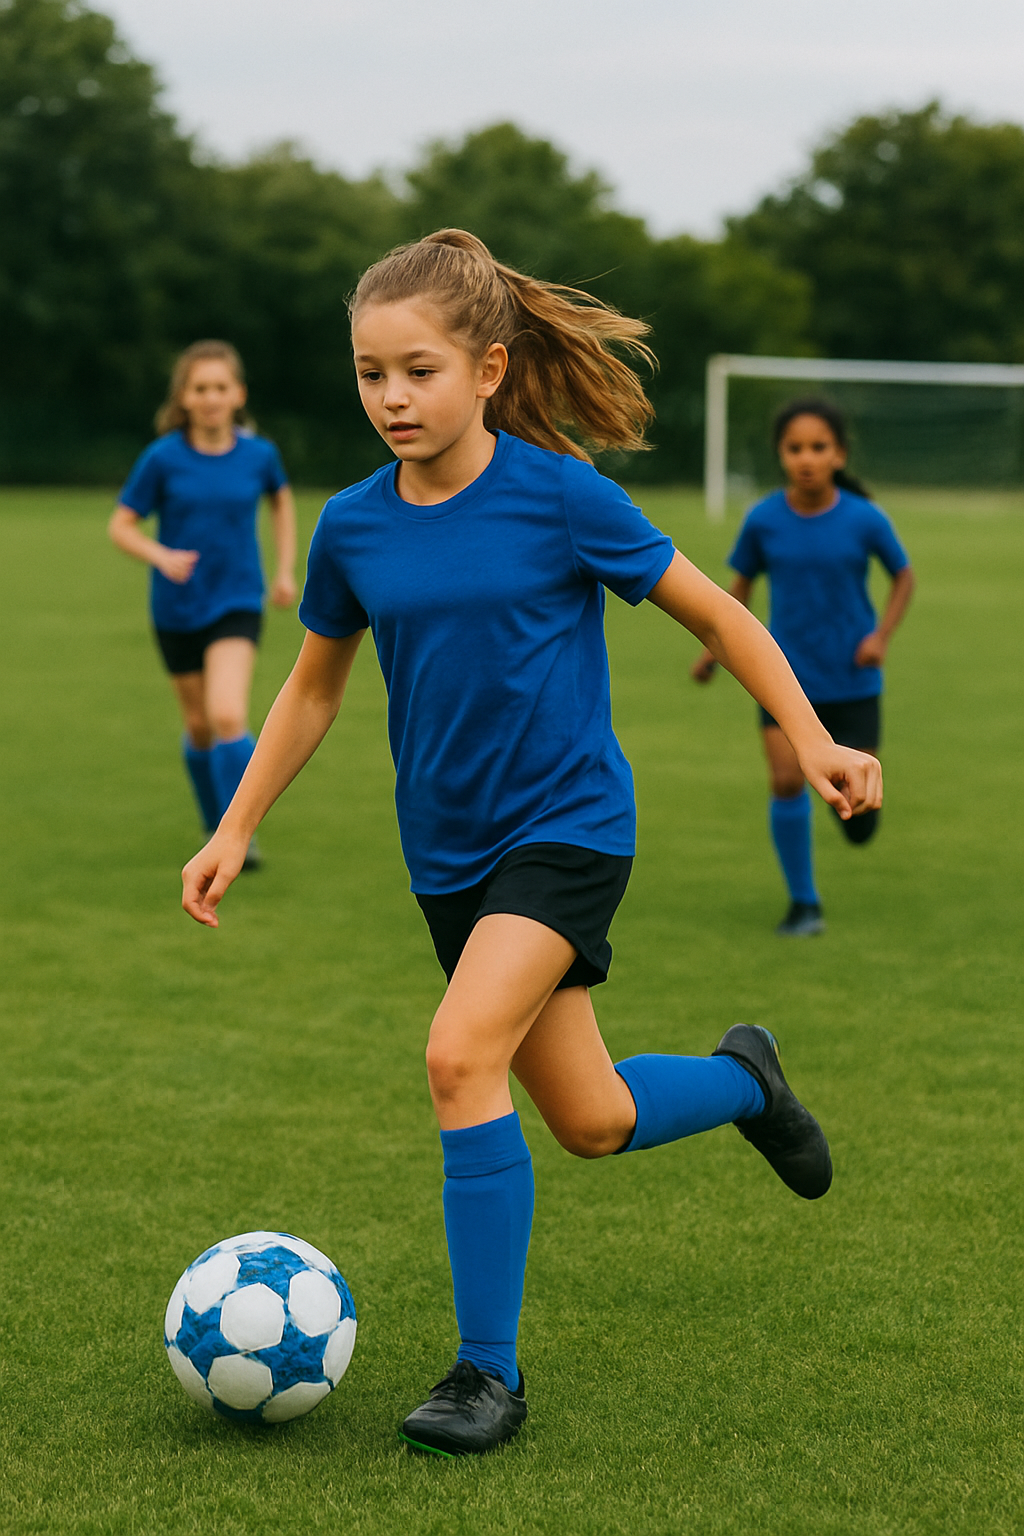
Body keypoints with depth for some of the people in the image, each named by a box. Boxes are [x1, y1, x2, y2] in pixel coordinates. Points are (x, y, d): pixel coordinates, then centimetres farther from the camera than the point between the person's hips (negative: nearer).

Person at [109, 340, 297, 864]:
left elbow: (281, 499, 17)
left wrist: (285, 570, 12)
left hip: (236, 604, -1)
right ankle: (215, 821, 36)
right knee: (199, 726, 13)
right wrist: (163, 557, -23)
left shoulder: (259, 454, -5)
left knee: (228, 717, -20)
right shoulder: (163, 458, -9)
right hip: (177, 608, 1)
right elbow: (121, 526, -4)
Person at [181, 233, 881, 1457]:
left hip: (569, 824, -5)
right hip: (448, 850, 5)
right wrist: (235, 829, 9)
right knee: (592, 1125, 9)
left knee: (461, 1054, -24)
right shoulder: (352, 528, -2)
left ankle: (489, 1373, -12)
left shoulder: (561, 495, -13)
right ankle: (743, 1079, 43)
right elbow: (314, 685, 14)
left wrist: (811, 742, -7)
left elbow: (715, 615, -3)